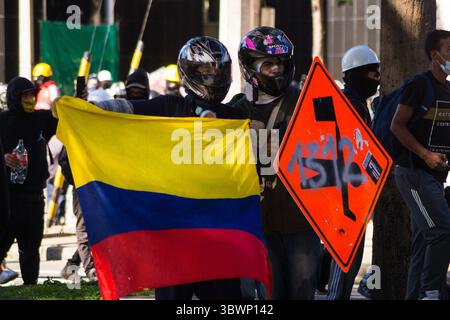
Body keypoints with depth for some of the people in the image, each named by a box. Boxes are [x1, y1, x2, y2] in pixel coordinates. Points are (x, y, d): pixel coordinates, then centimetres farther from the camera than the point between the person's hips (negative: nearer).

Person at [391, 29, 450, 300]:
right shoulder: (421, 85, -10)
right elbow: (397, 125, -13)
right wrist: (426, 154, -19)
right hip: (414, 173, -9)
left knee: (424, 241, 9)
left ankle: (415, 296, 12)